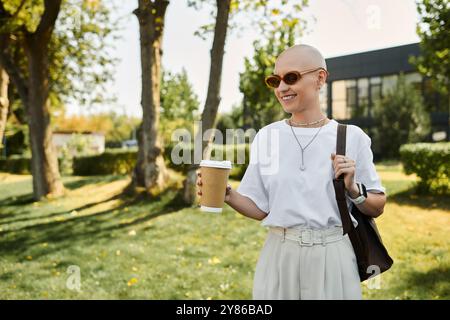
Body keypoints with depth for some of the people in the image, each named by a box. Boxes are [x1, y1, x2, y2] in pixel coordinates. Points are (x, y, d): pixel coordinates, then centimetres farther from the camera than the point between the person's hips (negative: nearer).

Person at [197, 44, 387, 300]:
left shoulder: (351, 137, -4)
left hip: (332, 258, -1)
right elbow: (260, 208, 4)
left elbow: (377, 207, 3)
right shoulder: (266, 137, 0)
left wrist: (353, 190, -15)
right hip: (279, 258, 1)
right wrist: (226, 194, -12)